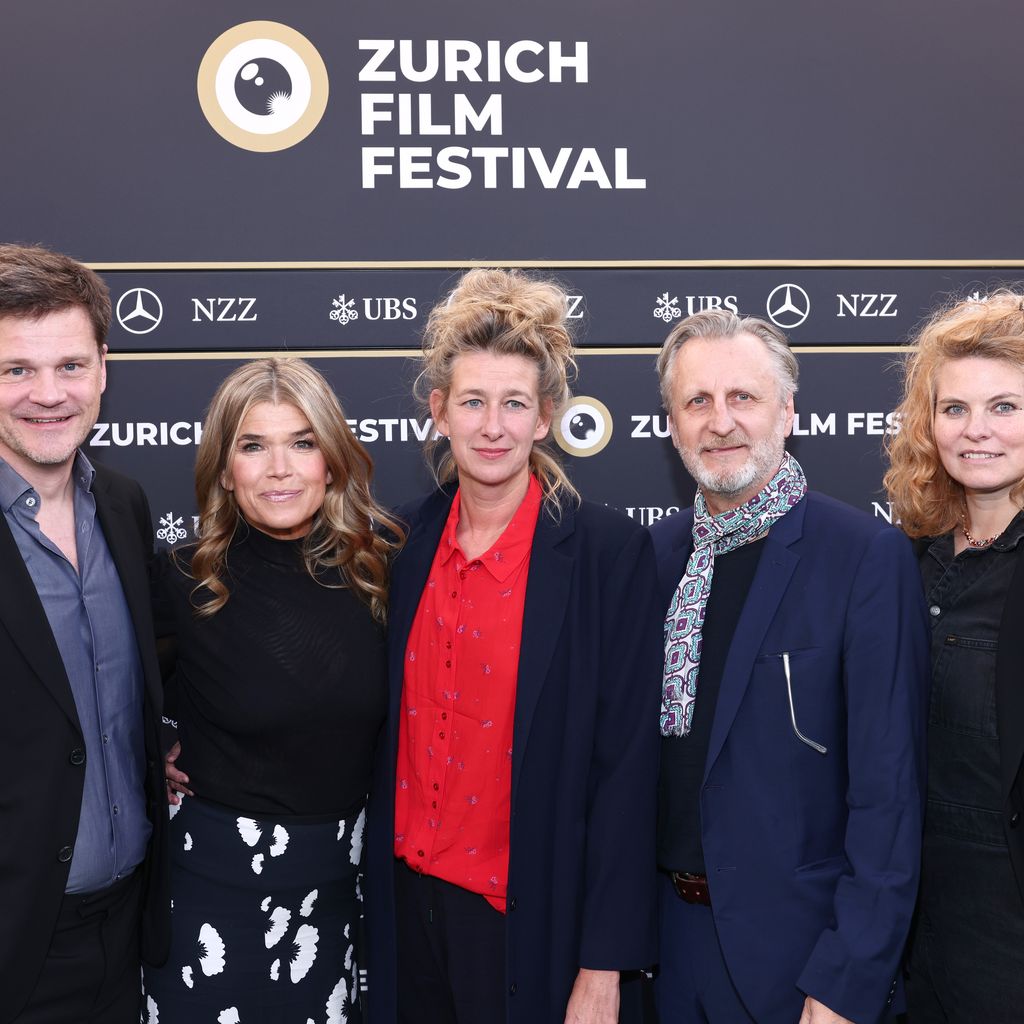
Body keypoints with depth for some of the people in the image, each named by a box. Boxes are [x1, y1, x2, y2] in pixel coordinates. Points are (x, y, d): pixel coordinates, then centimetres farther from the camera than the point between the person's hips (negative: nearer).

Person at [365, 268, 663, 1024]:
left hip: (529, 915, -4)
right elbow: (396, 720, 9)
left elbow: (626, 763, -14)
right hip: (409, 893, 4)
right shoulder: (412, 537, 0)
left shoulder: (609, 550, -13)